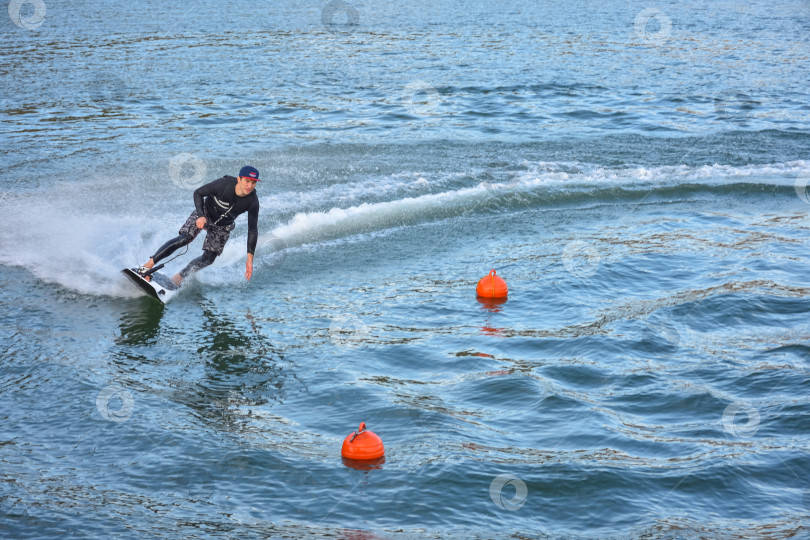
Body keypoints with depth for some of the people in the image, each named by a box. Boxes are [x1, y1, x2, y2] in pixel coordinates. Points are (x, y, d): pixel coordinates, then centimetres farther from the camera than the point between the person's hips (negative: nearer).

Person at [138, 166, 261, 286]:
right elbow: (198, 193, -17)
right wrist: (201, 216, -32)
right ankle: (147, 266, -22)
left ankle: (179, 277, 14)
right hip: (204, 213, -3)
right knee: (184, 239, -23)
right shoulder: (224, 184, -31)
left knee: (208, 259, -6)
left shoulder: (252, 202, -25)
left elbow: (253, 230, -18)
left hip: (221, 227, 3)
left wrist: (250, 258, -23)